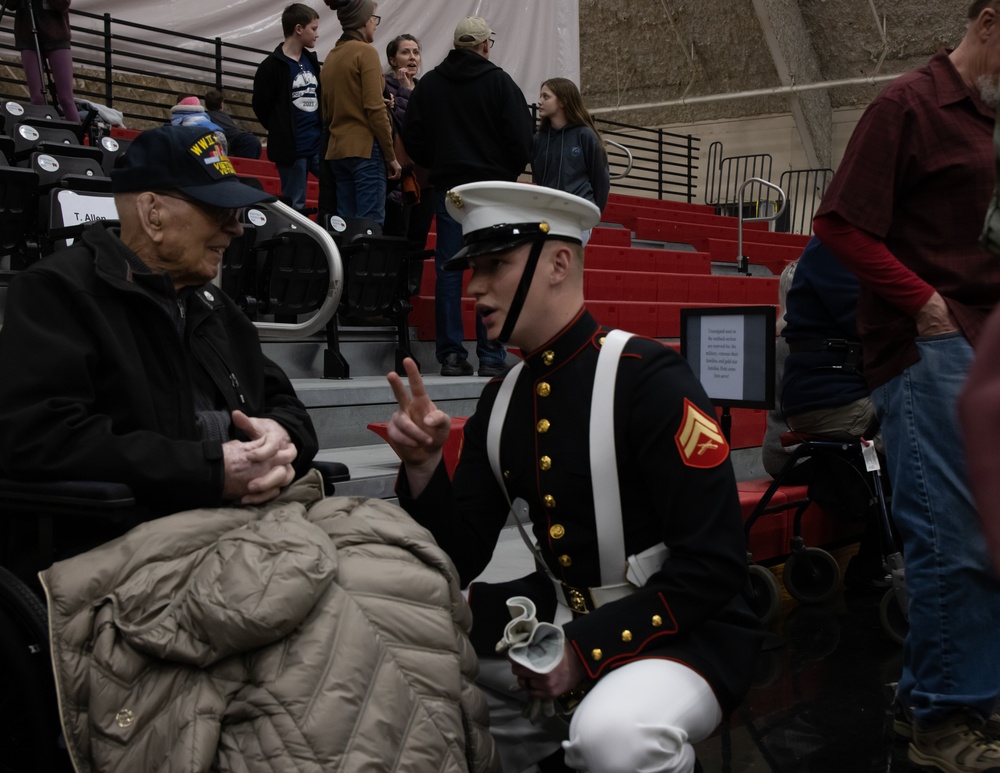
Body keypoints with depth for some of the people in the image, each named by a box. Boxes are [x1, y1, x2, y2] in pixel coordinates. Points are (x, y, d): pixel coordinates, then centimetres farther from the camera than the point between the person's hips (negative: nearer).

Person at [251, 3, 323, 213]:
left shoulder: (311, 60, 12)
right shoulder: (272, 66, -8)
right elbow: (261, 106, -5)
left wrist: (321, 130, 10)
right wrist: (282, 133, 3)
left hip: (319, 144, 6)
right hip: (292, 149, -6)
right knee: (294, 205, 1)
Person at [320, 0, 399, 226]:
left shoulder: (331, 56, 14)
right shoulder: (365, 51, -7)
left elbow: (326, 111, 16)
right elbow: (375, 109, -13)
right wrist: (391, 155, -9)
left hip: (337, 150, 8)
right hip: (366, 148, -7)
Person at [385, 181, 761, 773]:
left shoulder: (651, 380, -17)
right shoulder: (502, 401, 4)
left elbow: (714, 566, -19)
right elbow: (461, 560, 4)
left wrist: (585, 651, -22)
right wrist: (424, 465, -13)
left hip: (683, 633, -7)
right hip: (564, 621, 7)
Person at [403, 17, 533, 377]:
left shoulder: (429, 83, 6)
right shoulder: (499, 82, -4)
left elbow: (412, 138, 7)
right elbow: (521, 138, -7)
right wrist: (507, 174, 10)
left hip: (447, 187, 3)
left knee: (448, 271, 5)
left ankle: (450, 355, 3)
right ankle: (490, 357, -1)